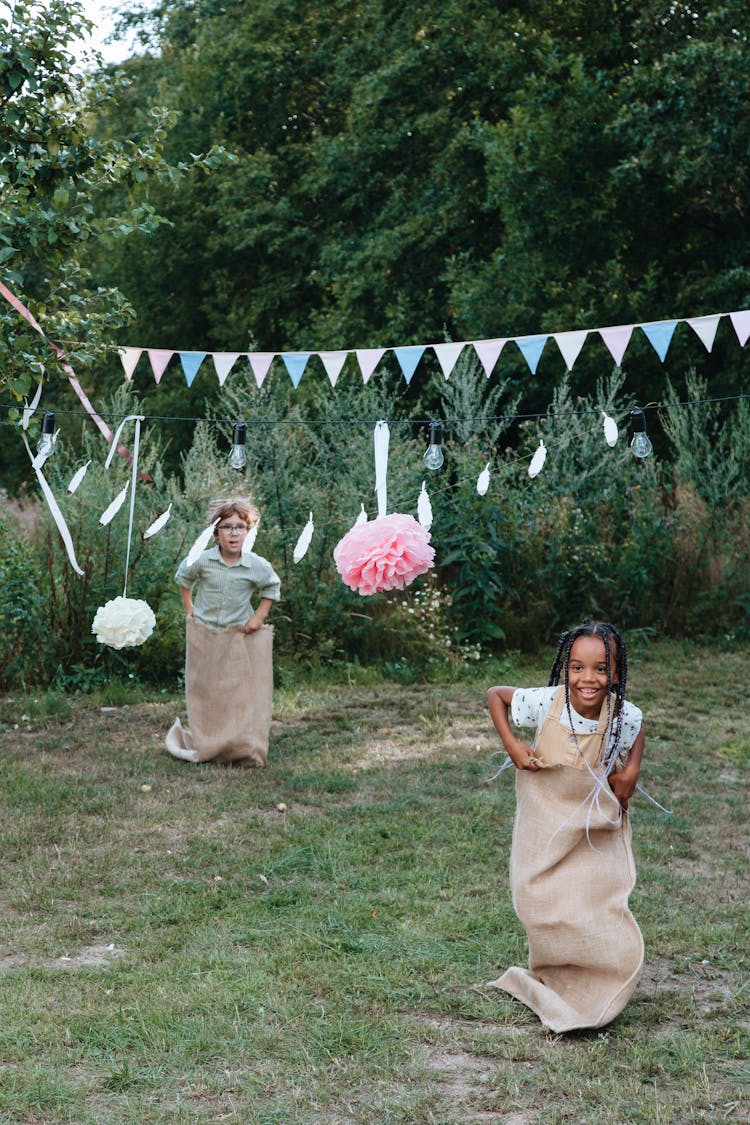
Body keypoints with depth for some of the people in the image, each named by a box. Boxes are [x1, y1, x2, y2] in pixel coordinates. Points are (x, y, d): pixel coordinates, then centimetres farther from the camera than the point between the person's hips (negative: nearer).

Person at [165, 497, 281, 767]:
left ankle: (244, 750, 6)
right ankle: (204, 746, 24)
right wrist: (189, 610, 10)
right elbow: (183, 579, 13)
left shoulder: (258, 566, -11)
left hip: (241, 638, 0)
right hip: (204, 637, 1)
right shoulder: (201, 560, -11)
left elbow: (271, 588, 11)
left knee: (242, 695, -2)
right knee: (205, 694, 10)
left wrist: (259, 617, 1)